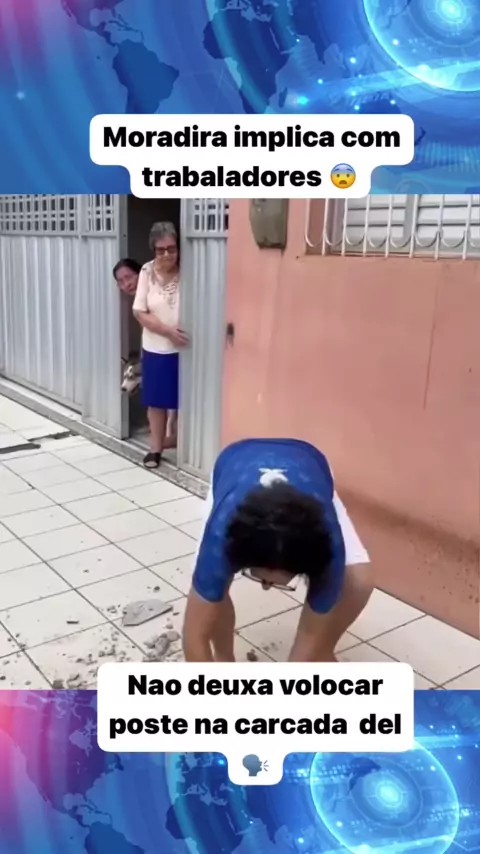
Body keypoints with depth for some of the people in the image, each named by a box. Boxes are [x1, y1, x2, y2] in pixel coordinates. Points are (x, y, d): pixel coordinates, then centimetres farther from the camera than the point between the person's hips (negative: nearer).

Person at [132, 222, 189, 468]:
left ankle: (178, 441, 33)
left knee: (182, 400, 12)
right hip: (155, 349, 2)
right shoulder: (147, 272, -5)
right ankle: (156, 447, 26)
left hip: (184, 348, -1)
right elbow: (140, 313, -7)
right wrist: (168, 331, -18)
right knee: (156, 400, 11)